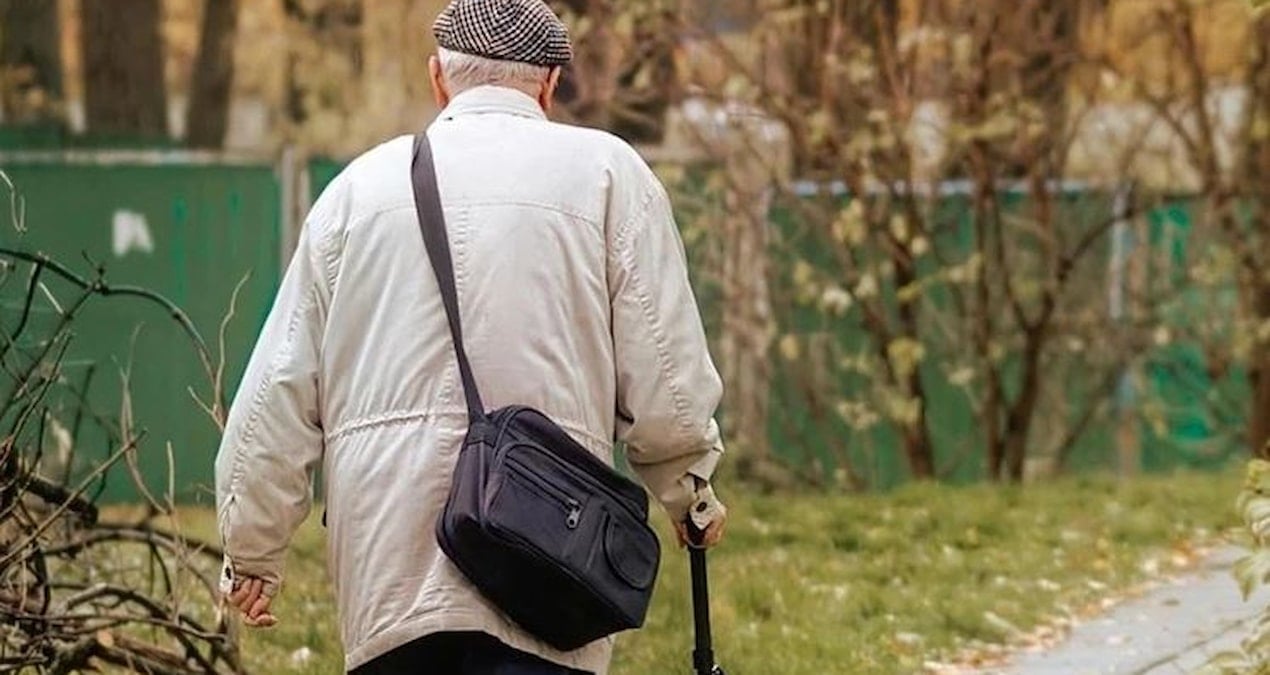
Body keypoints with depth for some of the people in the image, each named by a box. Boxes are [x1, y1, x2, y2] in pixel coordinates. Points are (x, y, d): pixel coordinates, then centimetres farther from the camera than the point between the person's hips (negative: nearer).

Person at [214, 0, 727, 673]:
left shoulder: (363, 182, 13)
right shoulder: (606, 171, 5)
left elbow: (279, 393, 13)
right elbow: (665, 383, 2)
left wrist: (251, 550, 22)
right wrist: (691, 492, 21)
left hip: (383, 563, 3)